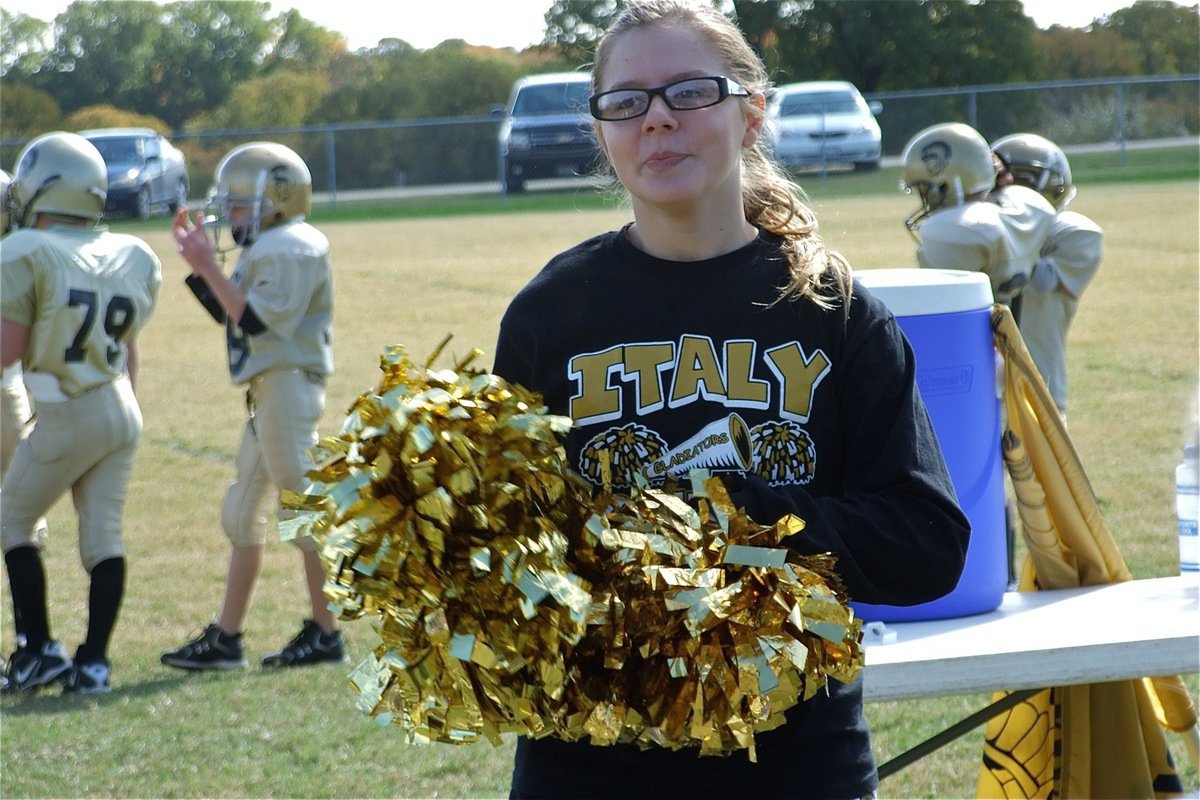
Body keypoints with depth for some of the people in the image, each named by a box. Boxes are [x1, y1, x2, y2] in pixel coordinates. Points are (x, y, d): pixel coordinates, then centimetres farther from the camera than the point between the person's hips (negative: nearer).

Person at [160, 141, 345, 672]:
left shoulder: (292, 249, -14)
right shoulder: (268, 249, 17)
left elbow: (255, 321, -21)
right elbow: (234, 317, 18)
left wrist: (210, 269, -17)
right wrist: (198, 264, 13)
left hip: (289, 385, -11)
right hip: (268, 390, 11)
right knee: (243, 513, 12)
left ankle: (326, 635, 1)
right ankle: (225, 638, 16)